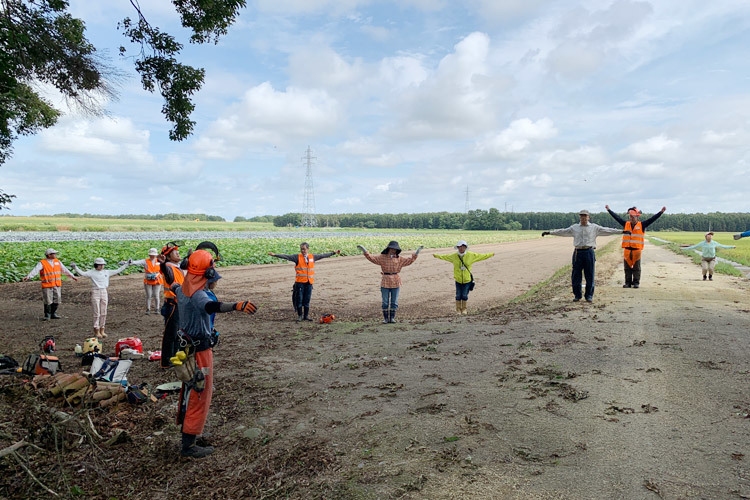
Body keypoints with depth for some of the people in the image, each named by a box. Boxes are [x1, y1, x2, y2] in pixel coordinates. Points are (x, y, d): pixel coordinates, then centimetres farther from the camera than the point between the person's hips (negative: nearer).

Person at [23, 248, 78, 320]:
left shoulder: (57, 262, 8)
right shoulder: (42, 263, -8)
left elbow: (64, 270, 16)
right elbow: (35, 270, -22)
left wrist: (72, 276, 19)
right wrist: (28, 276, -37)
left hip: (57, 285, 5)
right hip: (47, 286, -5)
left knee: (56, 300, 7)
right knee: (48, 301, -3)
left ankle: (53, 314, 20)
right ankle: (47, 315, 10)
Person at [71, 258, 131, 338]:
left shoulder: (107, 272, 10)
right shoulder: (92, 273, -2)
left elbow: (118, 270, 15)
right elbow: (82, 273, -15)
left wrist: (126, 264, 14)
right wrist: (75, 268, -29)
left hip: (104, 292, 4)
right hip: (95, 293, -4)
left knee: (104, 313, 6)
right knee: (97, 313, -2)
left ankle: (102, 330, 16)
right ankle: (96, 331, 6)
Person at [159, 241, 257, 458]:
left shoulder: (182, 290, 1)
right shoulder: (197, 295, -27)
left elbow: (172, 284, 24)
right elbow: (211, 306, -50)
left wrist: (164, 266, 36)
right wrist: (237, 306, -65)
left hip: (187, 346, 9)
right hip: (200, 349, -9)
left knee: (190, 390, 25)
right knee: (200, 395, 2)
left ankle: (187, 428, 44)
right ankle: (188, 445, 11)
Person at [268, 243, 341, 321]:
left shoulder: (313, 257, 10)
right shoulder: (297, 257, 0)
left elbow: (323, 255, 19)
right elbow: (286, 256, -6)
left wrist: (334, 253, 25)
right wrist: (275, 255, -14)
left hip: (309, 282, 3)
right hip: (299, 282, -3)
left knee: (307, 300, 8)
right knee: (299, 299, 0)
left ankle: (306, 315, 18)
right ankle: (300, 316, 12)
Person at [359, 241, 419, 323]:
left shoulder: (399, 259, 7)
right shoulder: (382, 257, 1)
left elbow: (409, 261, 13)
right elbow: (372, 258, -2)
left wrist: (415, 254, 9)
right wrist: (365, 251, -11)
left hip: (395, 282, 2)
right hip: (385, 282, -2)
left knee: (394, 301, 5)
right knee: (385, 302, 2)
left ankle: (392, 318, 15)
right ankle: (386, 318, 11)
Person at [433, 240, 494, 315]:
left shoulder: (471, 255, -5)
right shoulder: (454, 256, -4)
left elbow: (482, 256, 6)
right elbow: (445, 257, 12)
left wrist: (491, 254, 12)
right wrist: (437, 256, 17)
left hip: (467, 280, 0)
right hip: (458, 280, 1)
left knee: (465, 295, 4)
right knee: (458, 295, 6)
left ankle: (464, 309, 24)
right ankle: (458, 309, 23)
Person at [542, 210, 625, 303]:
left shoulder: (594, 227, 8)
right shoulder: (574, 228, 11)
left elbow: (607, 230, 5)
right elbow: (562, 232, 12)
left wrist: (622, 231, 0)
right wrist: (549, 232, 7)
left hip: (589, 252, -1)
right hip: (578, 252, 1)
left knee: (589, 275, 2)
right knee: (576, 275, 2)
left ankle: (589, 295, 13)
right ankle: (577, 295, 14)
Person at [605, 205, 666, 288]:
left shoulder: (642, 225, 5)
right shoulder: (626, 224, 11)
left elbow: (652, 219, 3)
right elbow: (617, 217, 15)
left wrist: (661, 212, -3)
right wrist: (609, 210, 18)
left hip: (637, 250, -2)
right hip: (627, 249, 2)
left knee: (636, 268, 3)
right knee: (627, 267, 5)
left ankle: (636, 283, 9)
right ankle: (628, 282, 11)